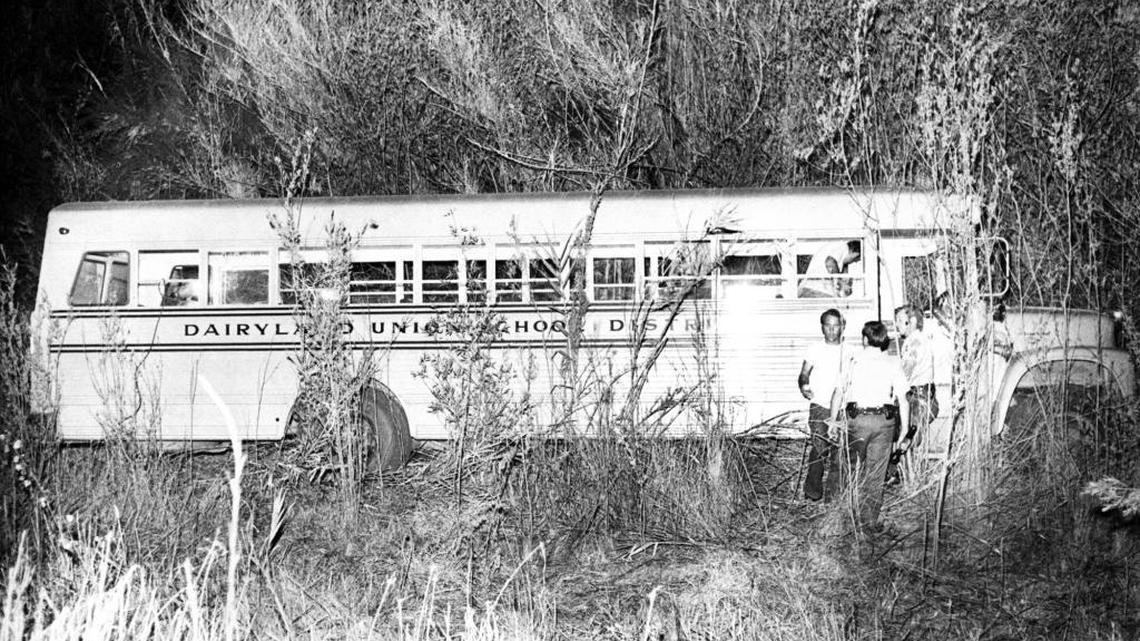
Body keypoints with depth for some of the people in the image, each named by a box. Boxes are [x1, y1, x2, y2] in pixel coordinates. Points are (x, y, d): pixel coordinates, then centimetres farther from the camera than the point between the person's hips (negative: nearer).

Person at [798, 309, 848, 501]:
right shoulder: (815, 348, 4)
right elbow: (804, 373, 6)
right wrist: (804, 386, -16)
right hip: (819, 405, -2)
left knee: (838, 452, -1)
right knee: (820, 448, -14)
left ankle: (833, 494, 10)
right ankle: (812, 489, 1)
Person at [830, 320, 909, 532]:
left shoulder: (854, 361, 3)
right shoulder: (893, 363, 3)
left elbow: (838, 394, 5)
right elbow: (902, 399, 0)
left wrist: (833, 421, 14)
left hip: (857, 418, -1)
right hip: (884, 420, 1)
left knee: (855, 470, 11)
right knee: (876, 473, 7)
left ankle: (860, 518, 7)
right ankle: (871, 521, 8)